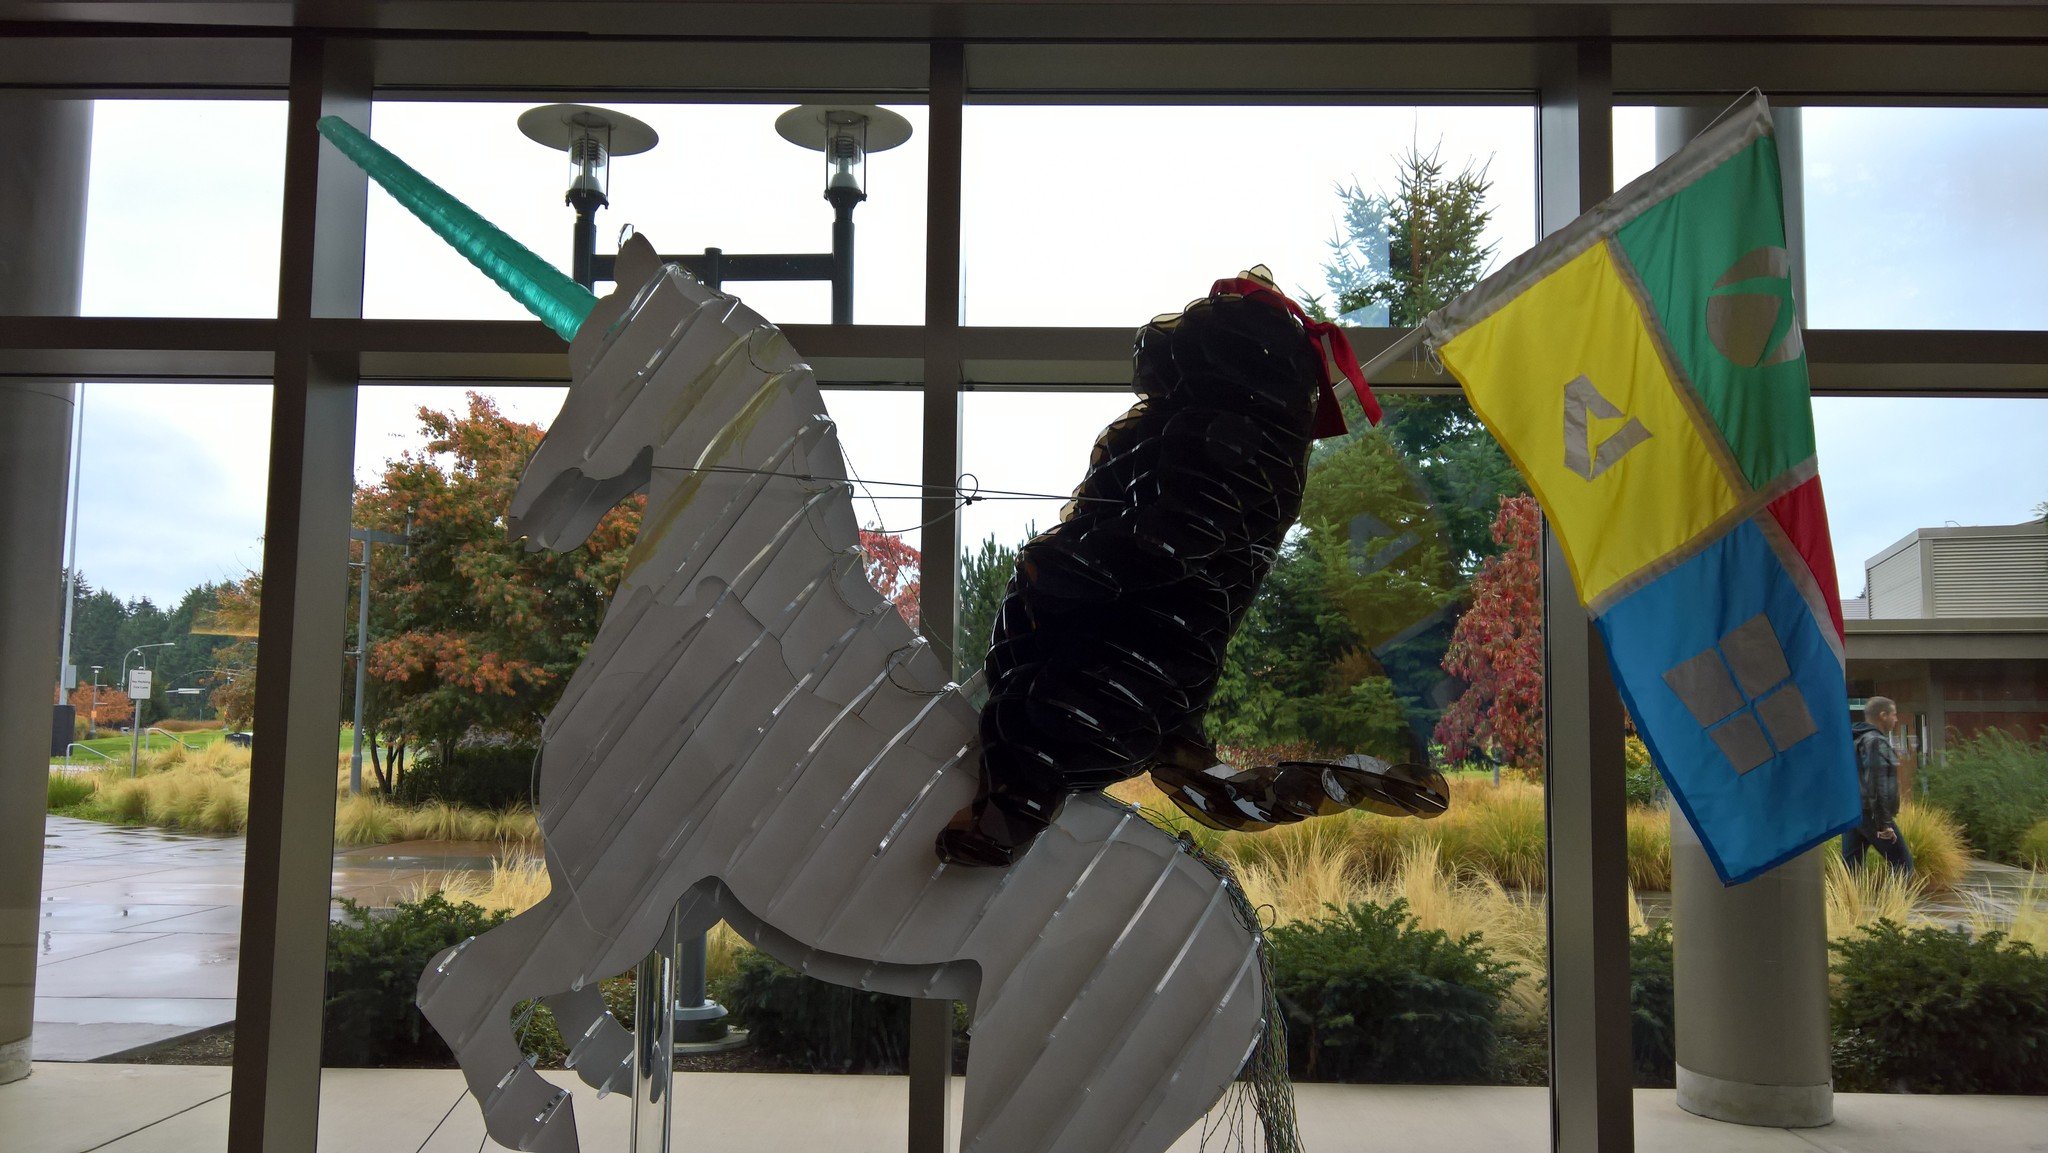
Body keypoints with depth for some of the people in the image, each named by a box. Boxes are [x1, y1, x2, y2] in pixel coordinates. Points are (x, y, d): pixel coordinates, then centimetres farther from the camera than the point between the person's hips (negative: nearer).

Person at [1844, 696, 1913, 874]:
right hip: (1871, 813, -9)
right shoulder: (1876, 742, -12)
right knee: (1903, 864, -1)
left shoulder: (1854, 740, 17)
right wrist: (1884, 823, -20)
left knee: (1850, 866, 5)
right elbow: (1877, 785, -19)